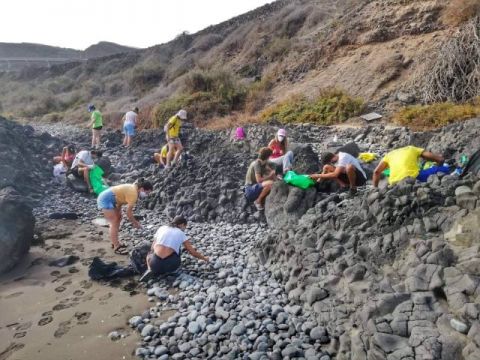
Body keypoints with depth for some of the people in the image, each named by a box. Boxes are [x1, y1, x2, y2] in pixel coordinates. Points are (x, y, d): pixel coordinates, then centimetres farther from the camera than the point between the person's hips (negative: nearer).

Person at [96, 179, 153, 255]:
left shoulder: (133, 189, 7)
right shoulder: (134, 194, -21)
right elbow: (128, 212, -19)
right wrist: (135, 223, -5)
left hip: (106, 198, 11)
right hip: (106, 200, -11)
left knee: (118, 218, 17)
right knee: (114, 223, -8)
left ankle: (115, 243, 25)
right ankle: (116, 247, -2)